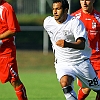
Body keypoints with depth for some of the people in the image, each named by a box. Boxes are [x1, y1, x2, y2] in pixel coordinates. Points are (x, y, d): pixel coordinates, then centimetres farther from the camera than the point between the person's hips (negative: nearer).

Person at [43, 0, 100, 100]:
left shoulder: (76, 23, -19)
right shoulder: (47, 22, -4)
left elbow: (81, 45, -34)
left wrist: (67, 44, -52)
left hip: (81, 62, -2)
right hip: (62, 64, 2)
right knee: (64, 82, -30)